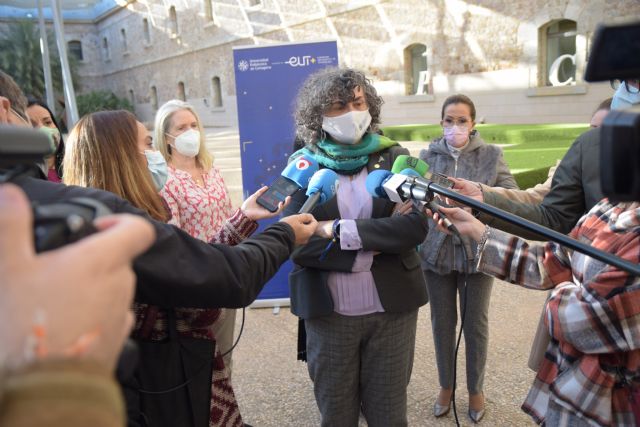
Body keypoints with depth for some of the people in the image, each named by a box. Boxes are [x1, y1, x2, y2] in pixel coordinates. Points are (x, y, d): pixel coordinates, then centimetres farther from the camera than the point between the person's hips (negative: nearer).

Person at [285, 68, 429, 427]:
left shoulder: (394, 157, 0)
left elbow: (416, 225, -13)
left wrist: (342, 231, -18)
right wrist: (363, 256, -17)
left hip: (392, 309, 1)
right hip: (328, 313, 0)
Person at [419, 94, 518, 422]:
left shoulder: (491, 155, -1)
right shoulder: (428, 155, 1)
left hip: (477, 249, -1)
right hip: (437, 249, 1)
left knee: (476, 323, 13)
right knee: (442, 322, 14)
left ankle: (475, 389, 35)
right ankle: (446, 386, 36)